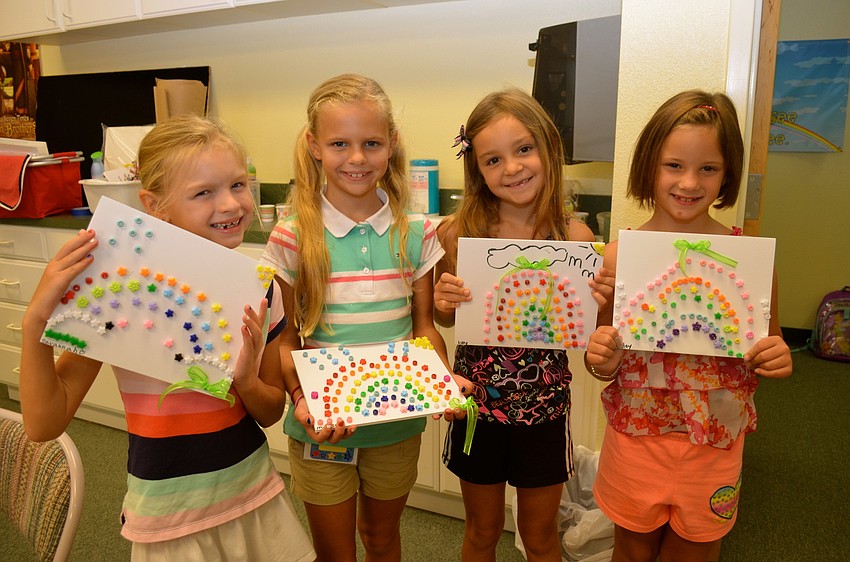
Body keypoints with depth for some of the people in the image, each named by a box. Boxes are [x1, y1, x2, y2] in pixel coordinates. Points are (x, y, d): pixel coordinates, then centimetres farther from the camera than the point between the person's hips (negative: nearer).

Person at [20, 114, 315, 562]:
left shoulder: (259, 289, -8)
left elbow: (271, 411, 0)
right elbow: (44, 424, -15)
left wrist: (247, 382, -21)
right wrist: (36, 319, -28)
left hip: (258, 500, 4)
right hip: (169, 517, -3)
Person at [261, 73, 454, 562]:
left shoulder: (415, 233, -5)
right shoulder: (293, 238, -11)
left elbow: (423, 326, 2)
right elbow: (286, 338, -6)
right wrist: (301, 399, -22)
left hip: (397, 422, 2)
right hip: (321, 425, -1)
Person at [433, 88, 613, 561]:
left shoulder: (575, 237, -12)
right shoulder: (461, 233, -11)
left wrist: (601, 302, -23)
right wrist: (443, 301, -18)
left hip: (544, 404, 0)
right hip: (476, 400, 1)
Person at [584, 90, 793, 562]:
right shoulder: (618, 256, -11)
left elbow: (771, 349, 4)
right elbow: (609, 362, 0)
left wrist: (777, 358, -17)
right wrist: (599, 360, -22)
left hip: (714, 447, 1)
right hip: (636, 438, 0)